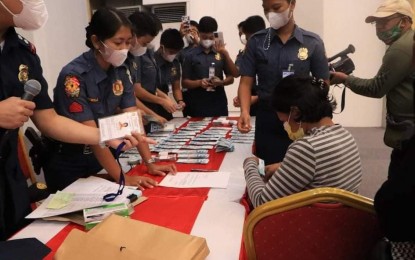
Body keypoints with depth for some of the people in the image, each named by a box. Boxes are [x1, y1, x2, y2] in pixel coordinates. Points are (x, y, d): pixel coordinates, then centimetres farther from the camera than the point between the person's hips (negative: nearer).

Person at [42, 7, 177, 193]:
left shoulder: (121, 71, -5)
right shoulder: (73, 76, -25)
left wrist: (150, 163, -18)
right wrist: (122, 177, -32)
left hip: (100, 161, 6)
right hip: (68, 167, -5)